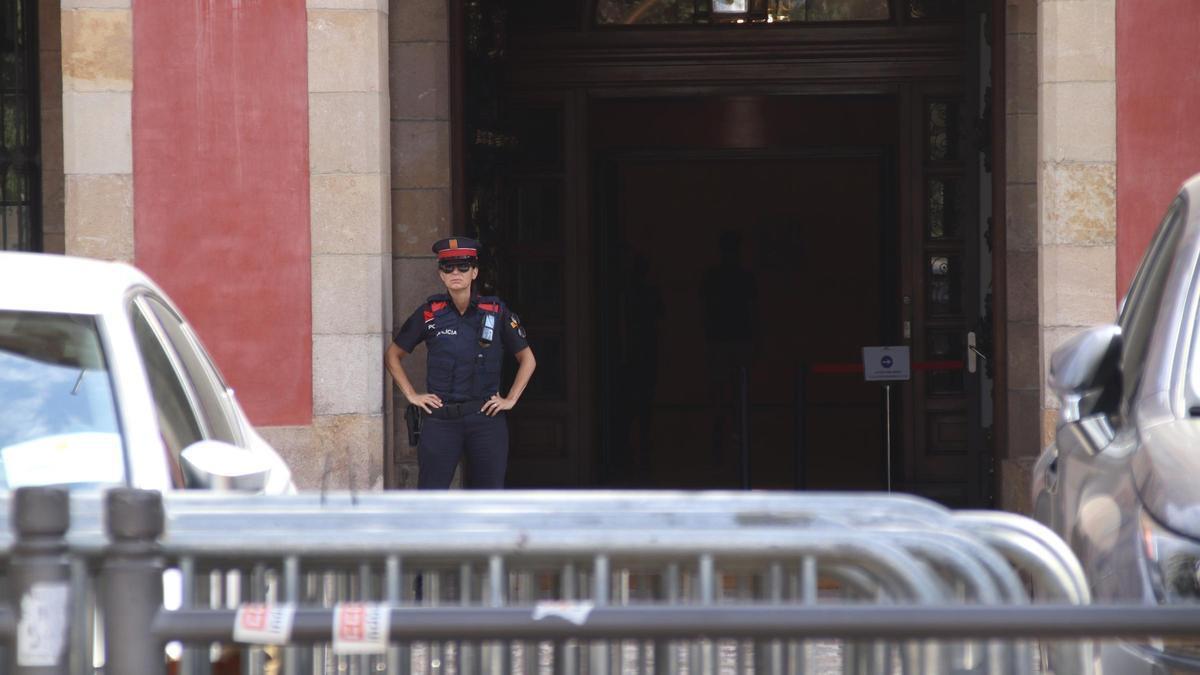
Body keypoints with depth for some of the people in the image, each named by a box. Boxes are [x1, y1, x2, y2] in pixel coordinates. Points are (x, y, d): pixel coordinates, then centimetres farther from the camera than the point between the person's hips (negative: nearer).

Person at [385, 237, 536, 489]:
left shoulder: (496, 312, 3)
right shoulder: (430, 313, 2)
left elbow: (527, 359, 13)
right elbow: (393, 355, 13)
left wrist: (511, 399, 4)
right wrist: (412, 395, 4)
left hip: (486, 419, 1)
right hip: (440, 419, -1)